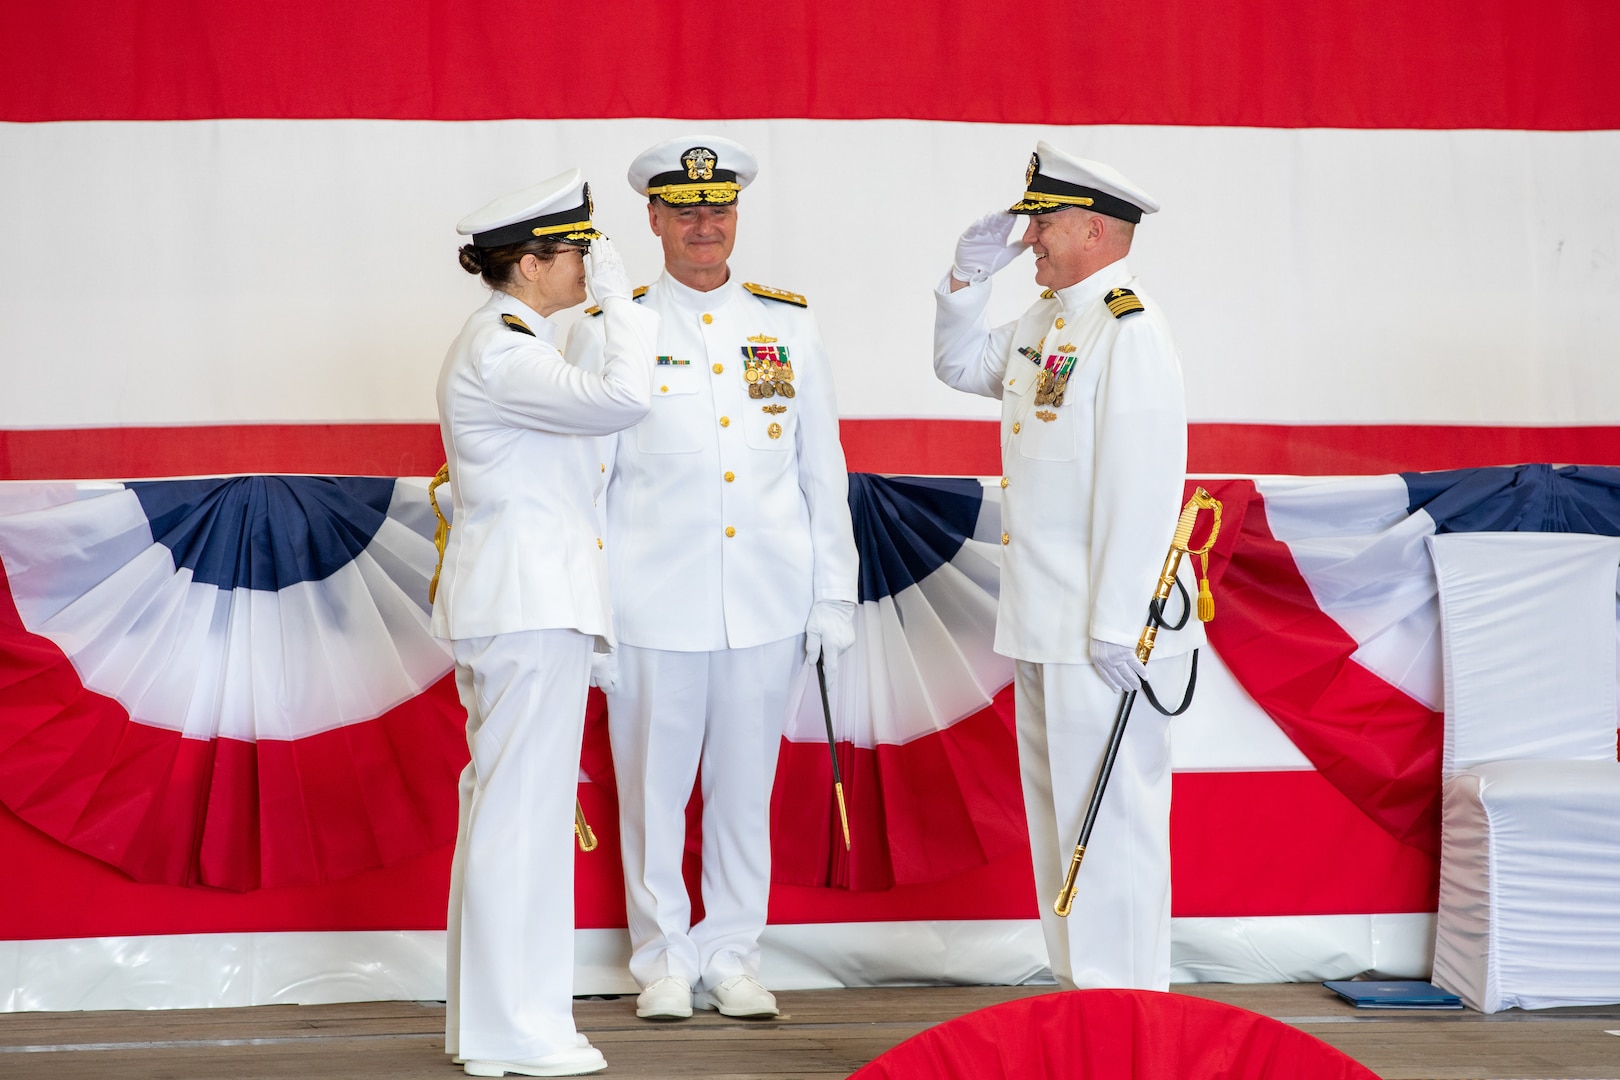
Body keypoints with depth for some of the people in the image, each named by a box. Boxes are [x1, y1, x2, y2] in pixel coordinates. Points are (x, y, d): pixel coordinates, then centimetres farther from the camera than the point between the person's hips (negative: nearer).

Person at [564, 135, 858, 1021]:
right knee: (654, 789, 6)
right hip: (655, 606, -2)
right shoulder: (608, 331, 1)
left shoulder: (788, 324, 8)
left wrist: (834, 594, 7)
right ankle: (664, 959, 20)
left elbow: (823, 469, 10)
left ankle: (732, 956, 22)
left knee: (745, 785, 10)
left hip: (767, 606, 2)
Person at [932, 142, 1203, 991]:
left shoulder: (1129, 332, -16)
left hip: (1106, 632, -10)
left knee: (1111, 818, -4)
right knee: (1060, 816, 16)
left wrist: (1116, 628, -23)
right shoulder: (1046, 322, 13)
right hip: (1042, 627, 10)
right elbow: (962, 364, 31)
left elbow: (1143, 488, -22)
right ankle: (1080, 988, 26)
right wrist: (970, 276, 13)